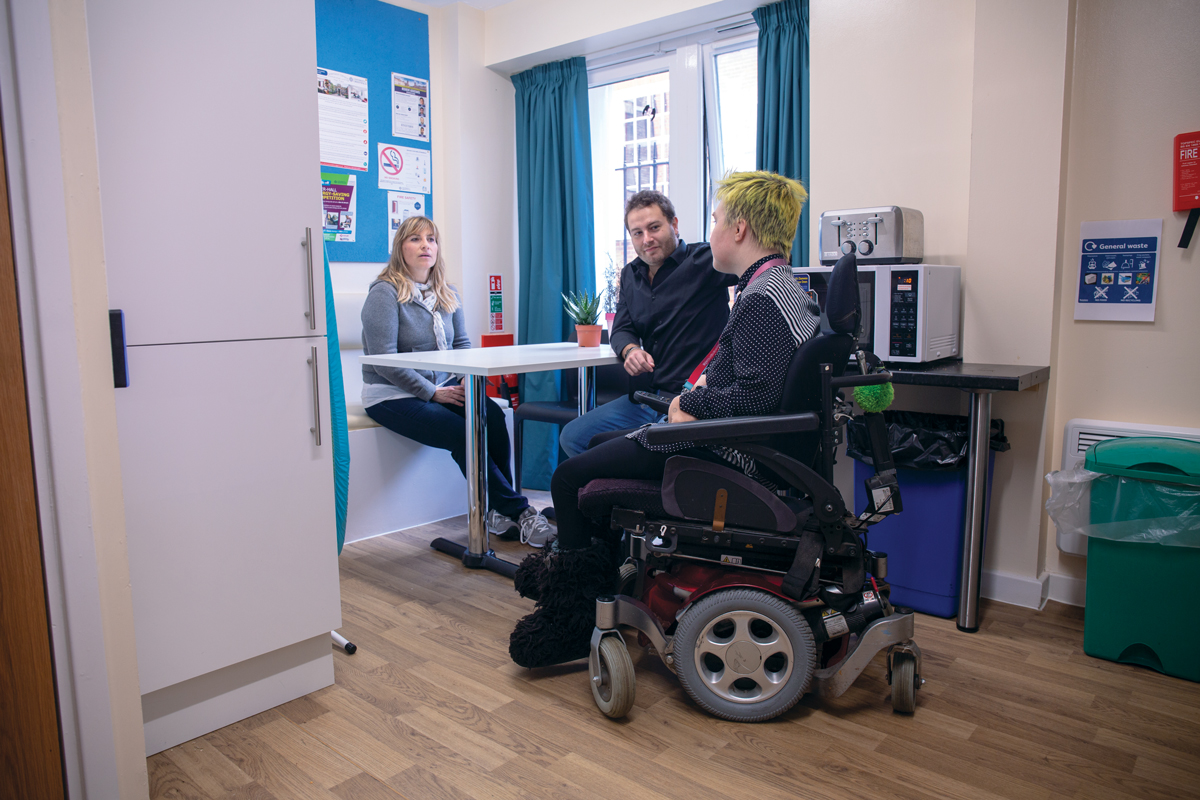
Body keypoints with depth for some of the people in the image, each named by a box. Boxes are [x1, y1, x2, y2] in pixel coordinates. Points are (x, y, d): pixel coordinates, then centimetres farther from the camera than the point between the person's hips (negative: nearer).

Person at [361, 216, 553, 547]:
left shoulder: (446, 294, 14)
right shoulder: (384, 293, -7)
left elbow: (462, 344, 16)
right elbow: (385, 361, -15)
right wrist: (432, 393, -18)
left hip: (443, 387, 6)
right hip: (392, 396, -6)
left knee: (492, 416, -24)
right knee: (462, 433, -29)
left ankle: (499, 513, -16)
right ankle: (518, 512, -20)